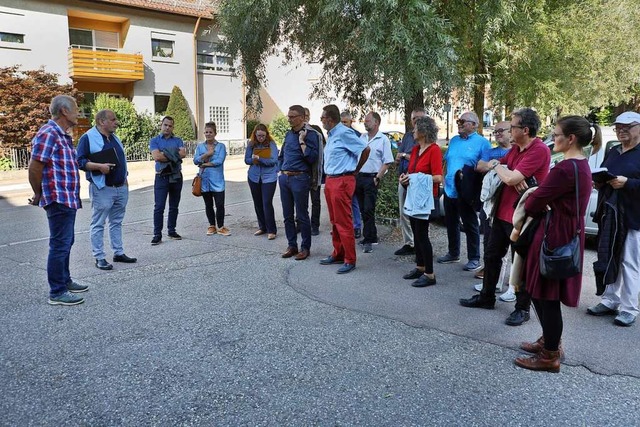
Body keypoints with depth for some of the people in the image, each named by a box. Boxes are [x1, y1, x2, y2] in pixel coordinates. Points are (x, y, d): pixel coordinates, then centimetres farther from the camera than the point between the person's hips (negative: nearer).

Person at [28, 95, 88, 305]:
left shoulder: (63, 135, 15)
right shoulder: (48, 133, -15)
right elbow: (34, 167, -18)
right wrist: (39, 195, -5)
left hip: (68, 199, 10)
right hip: (59, 199, -10)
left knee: (66, 242, 19)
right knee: (60, 245, -4)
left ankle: (65, 281, 32)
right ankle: (57, 293, 5)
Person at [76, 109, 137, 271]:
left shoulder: (114, 137, 16)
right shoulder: (88, 138, -8)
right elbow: (80, 161, -14)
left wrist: (125, 179, 16)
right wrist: (99, 166, -25)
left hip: (121, 188, 8)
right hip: (102, 189, -8)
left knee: (117, 222, 13)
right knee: (98, 224, 0)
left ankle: (119, 253, 20)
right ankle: (99, 258, 5)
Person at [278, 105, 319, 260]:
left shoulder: (310, 134, -7)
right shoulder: (289, 134, 13)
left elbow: (312, 158, -17)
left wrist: (302, 141, -17)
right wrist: (281, 170, 16)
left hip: (299, 179, -7)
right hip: (284, 178, 7)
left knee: (302, 216, 1)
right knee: (287, 215, 11)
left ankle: (305, 248, 12)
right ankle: (292, 245, 23)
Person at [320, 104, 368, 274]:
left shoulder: (344, 133, -14)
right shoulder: (332, 134, 14)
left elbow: (365, 149, -15)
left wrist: (355, 170, -4)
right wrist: (328, 180, 14)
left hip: (342, 181, -10)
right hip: (330, 180, 10)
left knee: (343, 222, -5)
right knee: (334, 221, 15)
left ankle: (350, 260, 3)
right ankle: (338, 254, 26)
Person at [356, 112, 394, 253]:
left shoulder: (383, 140, -4)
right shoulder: (362, 137, 13)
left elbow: (387, 162, -8)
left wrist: (377, 178, -14)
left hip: (371, 178, -6)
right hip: (359, 177, 6)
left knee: (368, 210, -8)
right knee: (363, 209, 11)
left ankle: (368, 240, -2)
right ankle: (371, 237, 22)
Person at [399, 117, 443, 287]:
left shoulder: (434, 149, -13)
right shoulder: (415, 149, 10)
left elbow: (438, 177, -19)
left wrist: (416, 178, -21)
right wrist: (405, 178, 2)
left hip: (426, 196, -8)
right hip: (413, 195, 8)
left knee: (422, 234, -6)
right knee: (416, 233, 14)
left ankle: (429, 274, 3)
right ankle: (420, 267, 26)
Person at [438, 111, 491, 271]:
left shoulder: (482, 142, -6)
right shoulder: (454, 140, 14)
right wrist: (445, 178, 7)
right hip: (449, 190, 7)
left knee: (470, 226, 1)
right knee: (451, 224, 16)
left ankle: (474, 259, 11)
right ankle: (453, 253, 31)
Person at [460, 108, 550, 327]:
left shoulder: (539, 150, -18)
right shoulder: (515, 148, 12)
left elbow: (511, 178, -25)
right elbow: (495, 164, 9)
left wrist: (497, 166, -4)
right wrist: (510, 173, -11)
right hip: (502, 211, 9)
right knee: (492, 255, 16)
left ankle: (522, 308, 17)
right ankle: (486, 297, 31)